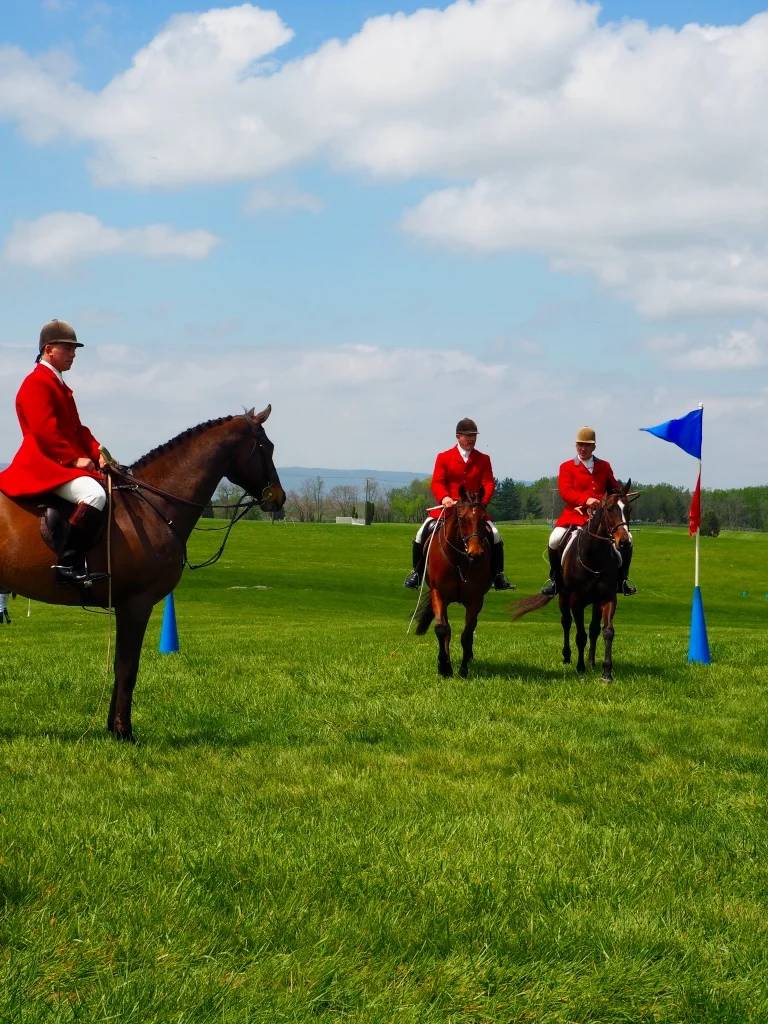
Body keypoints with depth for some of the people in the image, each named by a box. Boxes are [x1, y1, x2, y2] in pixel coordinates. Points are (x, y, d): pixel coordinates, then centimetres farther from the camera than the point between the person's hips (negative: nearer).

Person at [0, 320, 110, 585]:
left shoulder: (59, 385, 23)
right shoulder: (37, 383, -9)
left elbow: (77, 429, 20)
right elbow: (45, 431, -19)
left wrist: (96, 451, 4)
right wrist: (73, 458, -21)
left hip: (66, 461, 11)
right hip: (44, 464, -11)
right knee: (94, 494, -33)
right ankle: (67, 563, -35)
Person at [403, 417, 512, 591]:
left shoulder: (483, 460, 6)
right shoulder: (444, 458, 2)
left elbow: (489, 484, -2)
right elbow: (437, 482, -7)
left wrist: (482, 502, -21)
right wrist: (444, 498, -28)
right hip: (447, 506, -1)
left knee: (495, 536, -14)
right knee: (423, 533, -16)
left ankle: (497, 576, 1)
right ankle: (417, 571, 3)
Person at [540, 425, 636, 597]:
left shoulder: (604, 467, 15)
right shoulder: (567, 467, 6)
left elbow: (615, 489, 19)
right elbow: (565, 491, -8)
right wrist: (585, 500, -24)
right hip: (574, 514, -2)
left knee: (626, 538, -13)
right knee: (555, 539, -26)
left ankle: (621, 580, 7)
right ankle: (555, 580, -6)